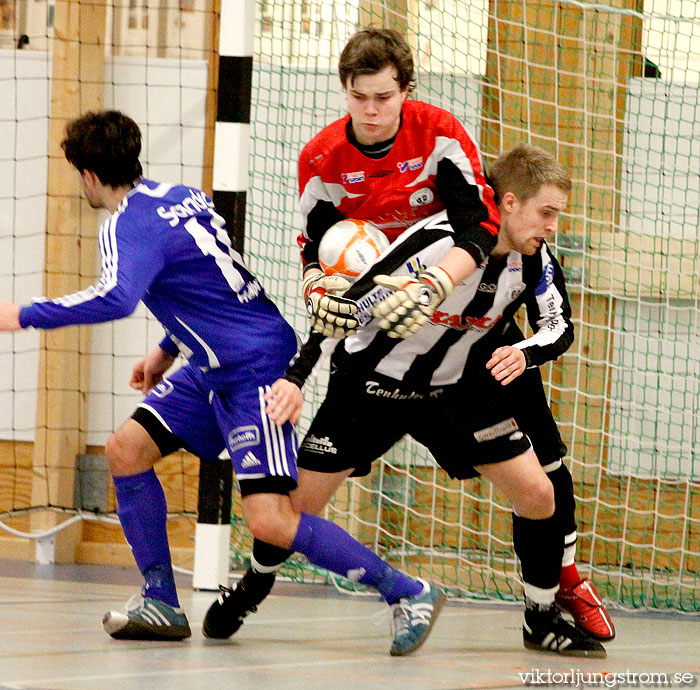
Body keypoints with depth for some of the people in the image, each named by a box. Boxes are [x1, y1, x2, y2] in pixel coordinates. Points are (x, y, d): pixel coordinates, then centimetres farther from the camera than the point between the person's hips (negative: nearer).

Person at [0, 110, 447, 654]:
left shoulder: (129, 225, -18)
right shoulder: (180, 197, 11)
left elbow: (116, 298, -38)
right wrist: (167, 350, 34)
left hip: (257, 368, -10)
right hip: (215, 367, 10)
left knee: (270, 521, -17)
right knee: (127, 449, 6)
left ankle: (410, 593, -9)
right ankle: (162, 604, 11)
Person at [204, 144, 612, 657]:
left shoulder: (535, 259, -13)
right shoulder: (439, 242, -31)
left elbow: (560, 327, 0)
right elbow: (349, 304, -29)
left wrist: (525, 352, -23)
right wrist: (296, 377, -34)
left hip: (455, 392, 5)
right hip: (371, 380, -4)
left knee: (540, 496, -7)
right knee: (299, 502, -5)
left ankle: (542, 619, 13)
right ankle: (251, 587, 24)